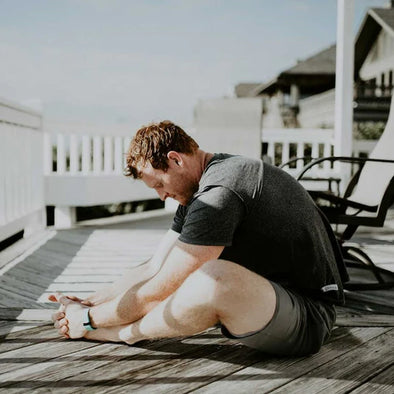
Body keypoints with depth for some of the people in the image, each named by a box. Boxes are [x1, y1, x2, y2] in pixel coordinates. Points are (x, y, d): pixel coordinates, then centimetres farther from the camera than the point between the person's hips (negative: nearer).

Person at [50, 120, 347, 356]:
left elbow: (159, 290, -19)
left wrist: (89, 319, -7)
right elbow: (154, 269, 10)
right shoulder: (197, 192, 8)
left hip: (309, 319, -10)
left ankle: (125, 333, -9)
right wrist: (88, 302, 6)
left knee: (214, 277, -33)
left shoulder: (220, 194, -24)